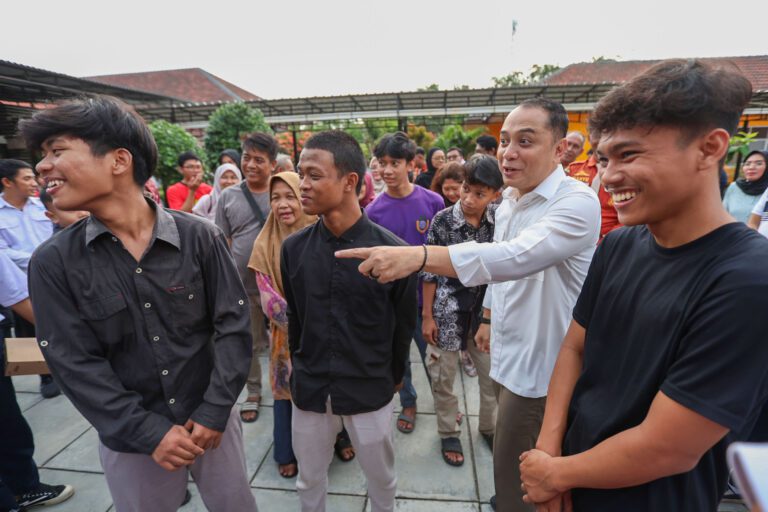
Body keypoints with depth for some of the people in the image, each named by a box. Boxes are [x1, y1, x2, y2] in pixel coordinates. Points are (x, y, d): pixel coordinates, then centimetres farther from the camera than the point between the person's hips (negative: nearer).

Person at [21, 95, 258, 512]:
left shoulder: (200, 237, -12)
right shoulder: (52, 263, -10)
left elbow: (233, 325, -10)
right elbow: (74, 363, -10)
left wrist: (214, 413, -13)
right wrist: (150, 432, -14)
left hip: (211, 420, 0)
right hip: (129, 439, 1)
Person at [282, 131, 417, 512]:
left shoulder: (391, 250, -17)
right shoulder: (293, 248, -7)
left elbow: (404, 323, -4)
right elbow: (293, 318, 6)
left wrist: (393, 377, 7)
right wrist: (302, 369, 12)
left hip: (370, 390, -2)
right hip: (309, 388, 3)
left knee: (381, 479, 21)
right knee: (309, 481, 23)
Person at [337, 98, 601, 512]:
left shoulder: (578, 202, -24)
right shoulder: (508, 200, 4)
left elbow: (515, 258, -41)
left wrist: (417, 256, -51)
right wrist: (489, 319, 20)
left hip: (543, 369, -8)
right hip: (509, 357, 8)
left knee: (516, 478, 10)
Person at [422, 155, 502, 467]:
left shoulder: (498, 219, -5)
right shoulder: (442, 221, -12)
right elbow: (429, 271, -7)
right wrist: (427, 316, -6)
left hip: (485, 310, 3)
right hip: (447, 312, -2)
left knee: (494, 374, 15)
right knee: (444, 378, 11)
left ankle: (489, 426, 42)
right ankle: (448, 433, 36)